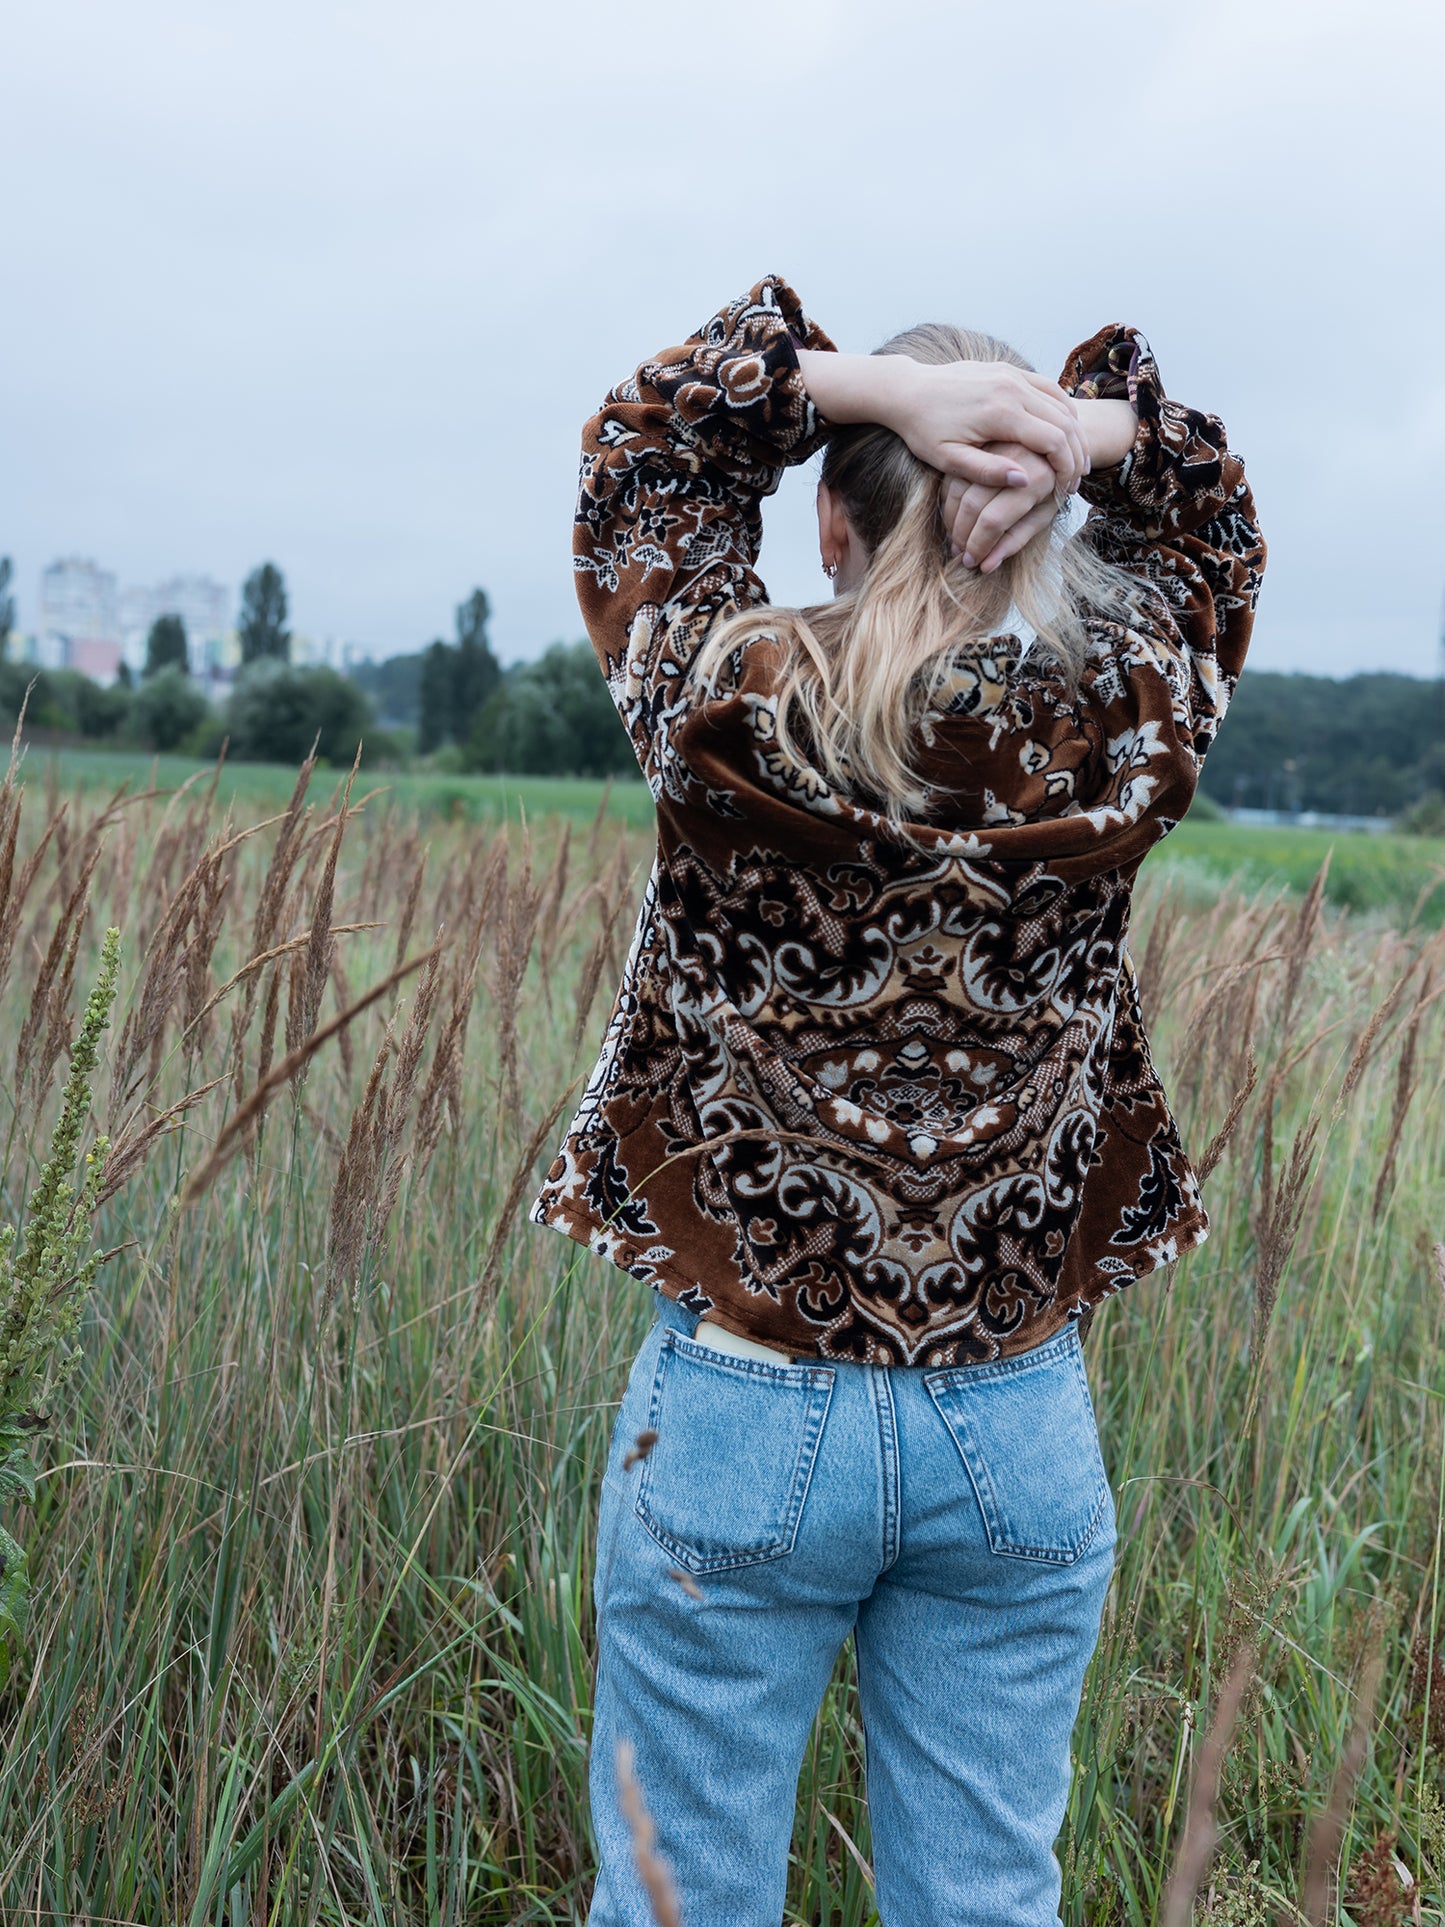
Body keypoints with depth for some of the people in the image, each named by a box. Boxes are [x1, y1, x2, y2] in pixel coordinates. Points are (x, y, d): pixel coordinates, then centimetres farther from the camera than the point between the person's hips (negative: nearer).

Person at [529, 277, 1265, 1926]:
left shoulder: (731, 709, -14)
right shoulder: (1129, 730, -9)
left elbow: (645, 435, 4)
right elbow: (1203, 508, 12)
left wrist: (866, 383, -10)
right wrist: (1081, 427, -8)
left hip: (742, 1416, -2)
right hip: (1020, 1427, 2)